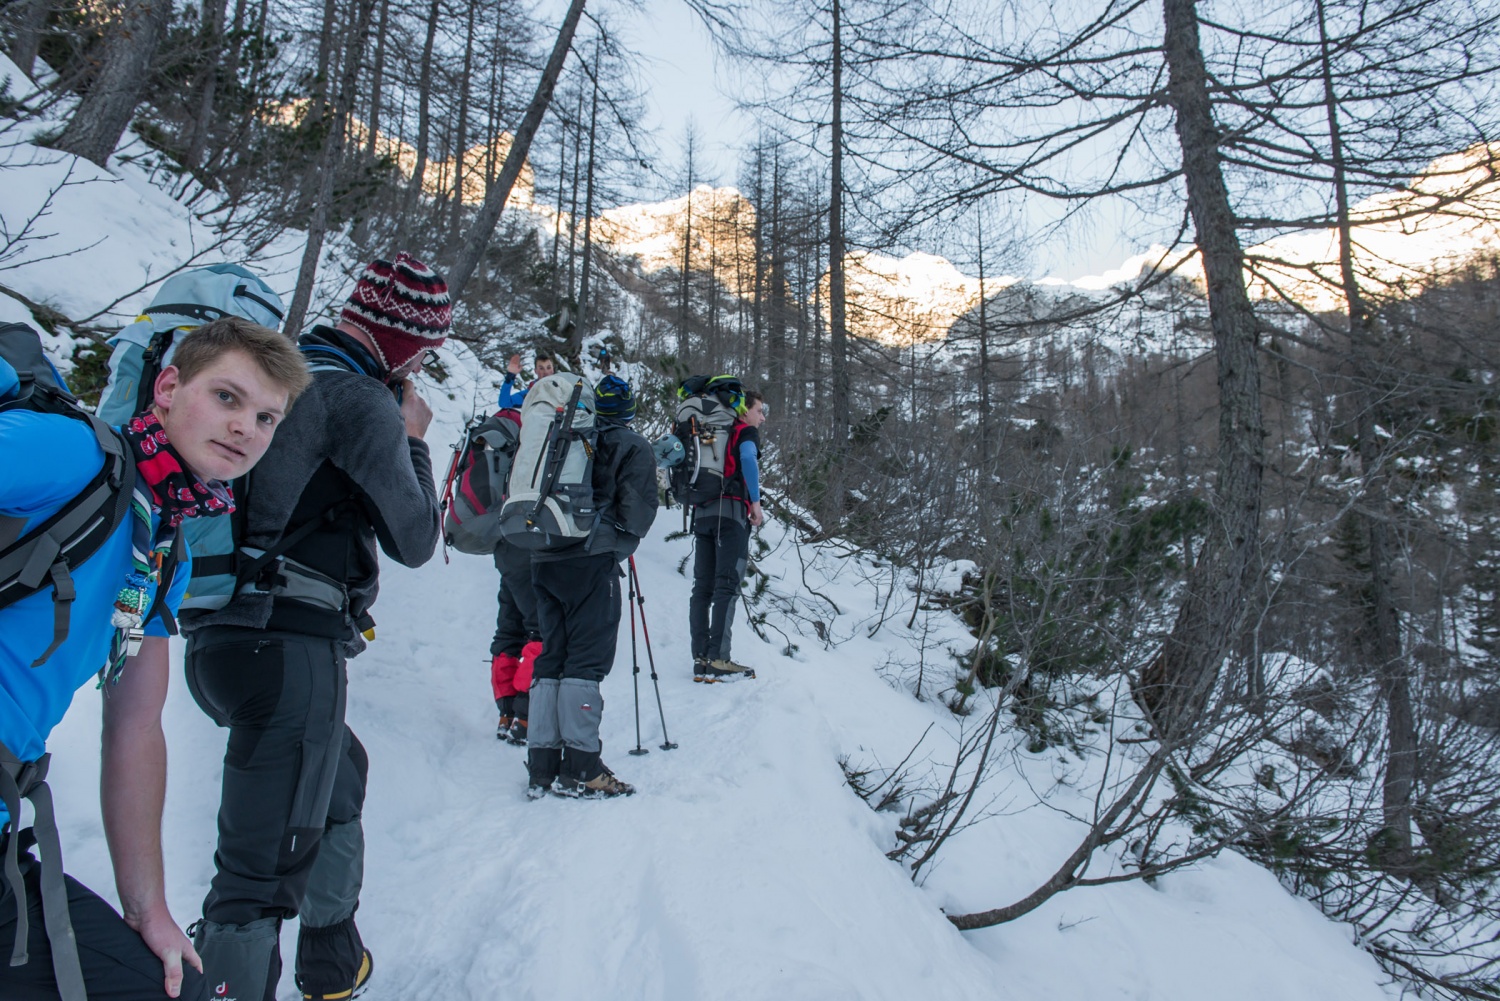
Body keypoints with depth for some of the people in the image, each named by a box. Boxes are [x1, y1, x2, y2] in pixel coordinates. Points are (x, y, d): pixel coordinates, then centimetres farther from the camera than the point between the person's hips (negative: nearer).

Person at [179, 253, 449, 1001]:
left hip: (213, 635, 10)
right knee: (267, 862, -5)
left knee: (340, 771, 29)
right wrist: (413, 439, 8)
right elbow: (414, 540, -5)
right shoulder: (362, 400, -12)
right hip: (289, 645, -10)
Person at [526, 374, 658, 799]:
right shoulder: (632, 445, 3)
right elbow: (640, 505, -6)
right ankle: (579, 768, -5)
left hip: (544, 559, 6)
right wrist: (619, 545, 10)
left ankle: (542, 767, 10)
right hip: (593, 560, -5)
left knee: (551, 656, 10)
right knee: (587, 659, -3)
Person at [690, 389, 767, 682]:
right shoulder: (747, 431, 5)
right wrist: (756, 502, -11)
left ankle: (701, 658, 2)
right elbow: (747, 458, -16)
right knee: (727, 586, -10)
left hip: (702, 512, 7)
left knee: (703, 587, 4)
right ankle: (717, 659, -16)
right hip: (731, 510, -7)